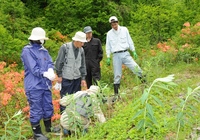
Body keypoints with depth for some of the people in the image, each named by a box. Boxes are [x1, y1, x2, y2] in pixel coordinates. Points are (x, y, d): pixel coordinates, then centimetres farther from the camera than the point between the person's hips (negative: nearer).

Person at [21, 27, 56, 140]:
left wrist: (51, 71, -20)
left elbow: (50, 63, 2)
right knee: (36, 110, 1)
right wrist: (46, 74, -27)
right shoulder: (27, 50, -11)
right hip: (34, 86, -7)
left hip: (46, 84, 7)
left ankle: (49, 127, 37)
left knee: (48, 107, 18)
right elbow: (33, 69, -19)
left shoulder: (44, 50, 12)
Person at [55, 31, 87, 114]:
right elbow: (59, 62, -6)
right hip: (66, 78, -5)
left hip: (77, 78, 5)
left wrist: (83, 78, 8)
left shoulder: (81, 50, 5)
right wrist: (59, 75, -5)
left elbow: (82, 65, 11)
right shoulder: (65, 47, -10)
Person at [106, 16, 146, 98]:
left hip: (125, 54, 0)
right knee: (117, 75, 1)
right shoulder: (109, 33, 8)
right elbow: (108, 46, 12)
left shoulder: (124, 30, 6)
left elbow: (130, 41, 10)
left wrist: (134, 51, 5)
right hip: (116, 55, 0)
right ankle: (116, 94, 8)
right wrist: (108, 58, 7)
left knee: (136, 69, -13)